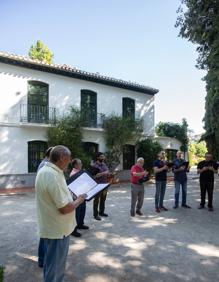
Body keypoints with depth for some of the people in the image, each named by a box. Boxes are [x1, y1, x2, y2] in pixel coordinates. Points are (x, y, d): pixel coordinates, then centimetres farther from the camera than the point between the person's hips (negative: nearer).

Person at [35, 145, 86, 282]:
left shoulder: (45, 170, 3)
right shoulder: (53, 175, -30)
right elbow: (65, 208, -28)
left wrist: (69, 192, 8)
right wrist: (79, 200, -13)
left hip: (52, 226, 10)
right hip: (57, 229, -10)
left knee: (52, 263, 27)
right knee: (55, 267, 10)